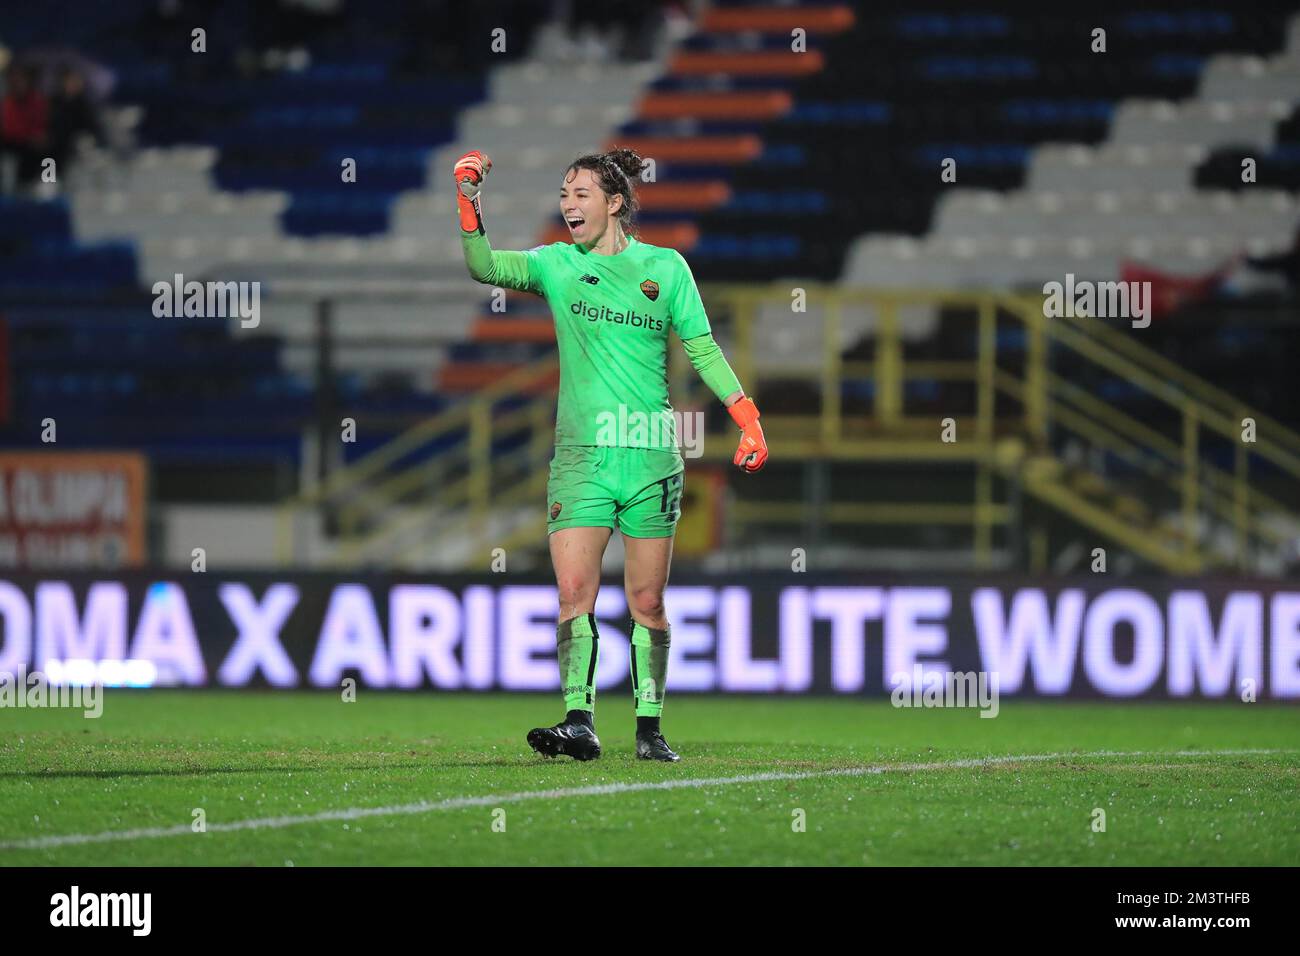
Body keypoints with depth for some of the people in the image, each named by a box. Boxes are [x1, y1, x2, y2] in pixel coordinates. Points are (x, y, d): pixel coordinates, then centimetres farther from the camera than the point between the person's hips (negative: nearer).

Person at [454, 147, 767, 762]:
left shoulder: (665, 267, 6)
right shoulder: (556, 265, 7)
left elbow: (702, 349, 7)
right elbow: (485, 267, -9)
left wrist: (747, 418, -1)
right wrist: (469, 201, -22)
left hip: (651, 457, 0)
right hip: (580, 454, 0)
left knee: (647, 601, 3)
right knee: (574, 593, -12)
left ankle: (649, 728, 11)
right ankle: (579, 722, -14)